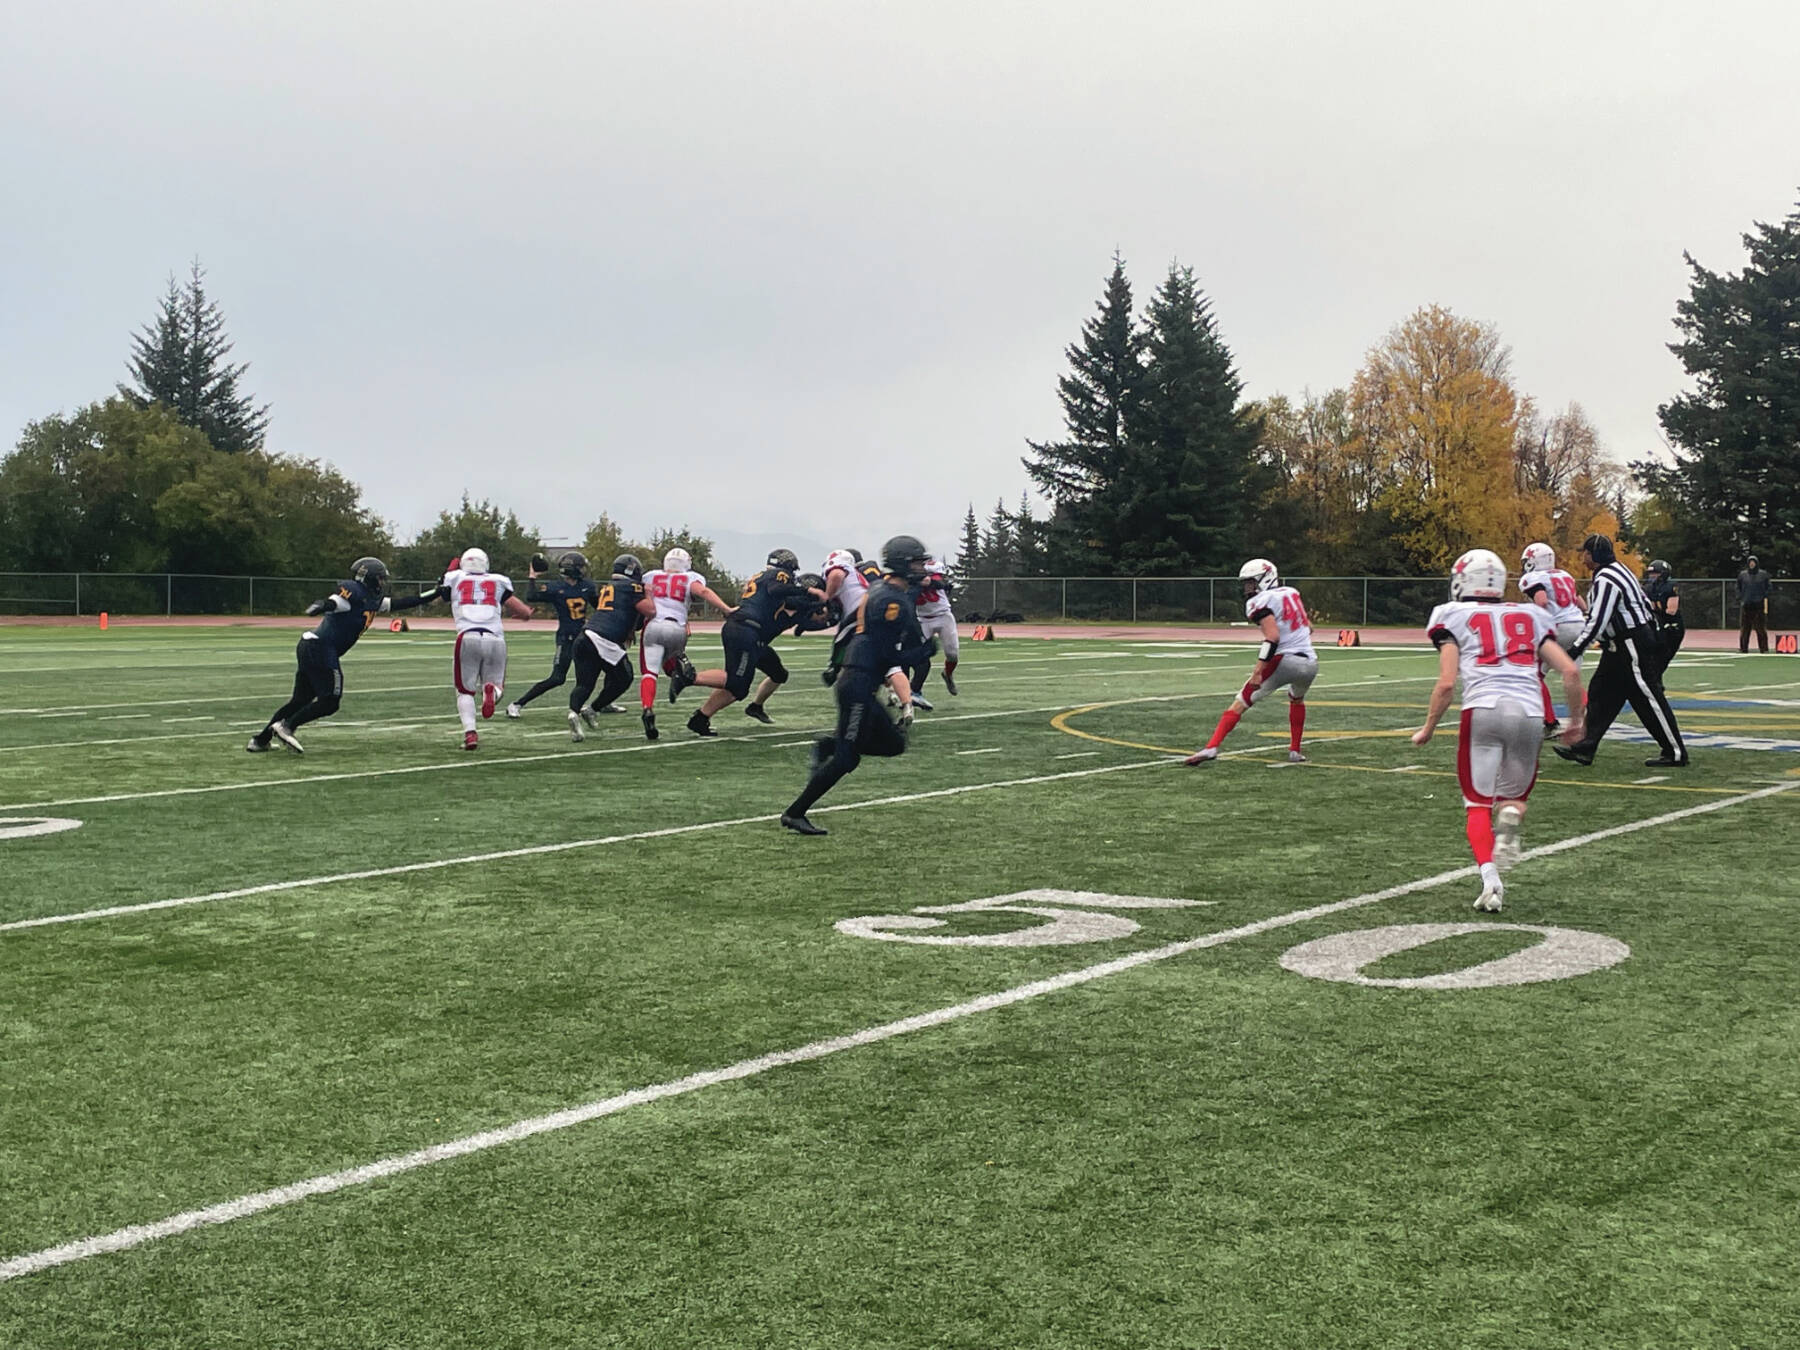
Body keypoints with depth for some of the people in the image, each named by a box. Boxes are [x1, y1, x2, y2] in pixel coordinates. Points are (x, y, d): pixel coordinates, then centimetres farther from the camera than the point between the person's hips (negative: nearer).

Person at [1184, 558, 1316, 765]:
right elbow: (1309, 627, 25)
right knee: (1297, 700, 36)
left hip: (1284, 661, -7)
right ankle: (1295, 752, 34)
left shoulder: (1261, 601, -5)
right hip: (1310, 663, 7)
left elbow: (1273, 636, -17)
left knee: (1240, 704, 0)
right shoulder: (1292, 593, 18)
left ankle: (1211, 748, -11)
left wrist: (1258, 671, -20)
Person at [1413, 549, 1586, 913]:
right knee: (1514, 795, 22)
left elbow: (1447, 683, 2)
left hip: (1483, 710, -3)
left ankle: (1490, 878, -17)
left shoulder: (1454, 618, 12)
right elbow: (1570, 671, 13)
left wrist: (1428, 728, 15)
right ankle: (1510, 815, -14)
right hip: (1528, 713, 3)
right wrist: (1576, 719, 27)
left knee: (1478, 806, 7)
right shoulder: (1530, 617, 22)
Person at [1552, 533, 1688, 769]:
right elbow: (1645, 601, 18)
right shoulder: (1617, 570, 11)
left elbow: (1596, 623, -24)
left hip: (1632, 644, -11)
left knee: (1648, 698, -4)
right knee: (1600, 692, 10)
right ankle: (1584, 748, 13)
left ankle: (1675, 753, 2)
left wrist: (1575, 651, -22)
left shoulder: (1606, 581, -20)